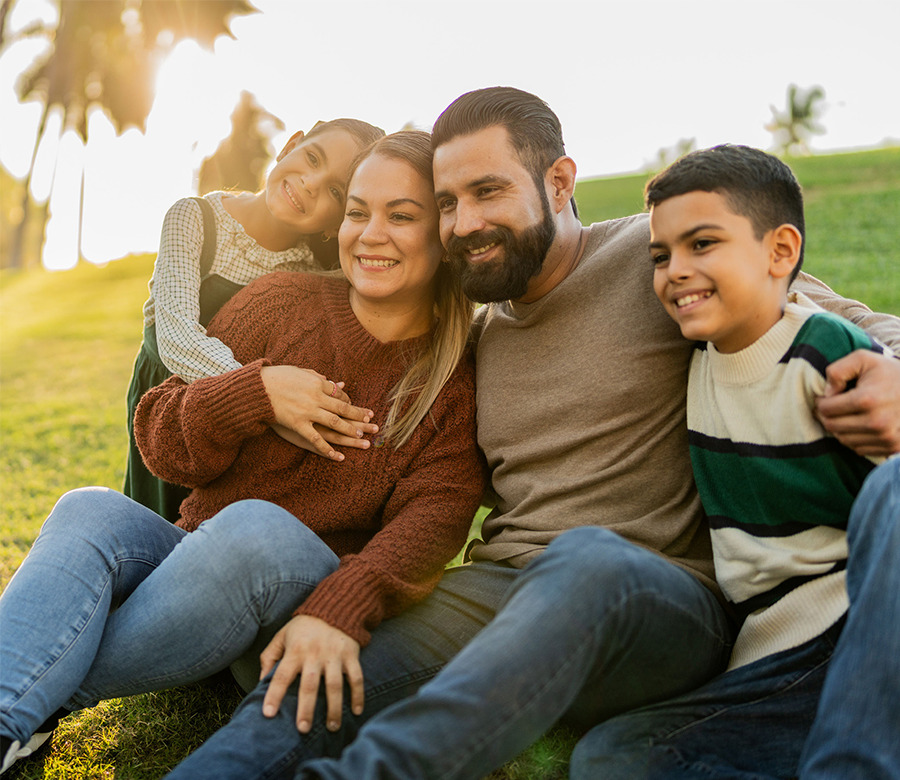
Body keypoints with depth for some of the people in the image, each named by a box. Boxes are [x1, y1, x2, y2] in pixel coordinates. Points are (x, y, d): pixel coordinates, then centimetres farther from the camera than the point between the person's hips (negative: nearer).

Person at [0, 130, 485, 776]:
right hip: (192, 555, 3)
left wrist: (341, 611, -35)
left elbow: (434, 515, -16)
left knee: (256, 527, -34)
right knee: (92, 511, -24)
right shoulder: (281, 302, 5)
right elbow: (161, 442, 4)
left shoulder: (461, 377, -1)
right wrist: (254, 393, -17)